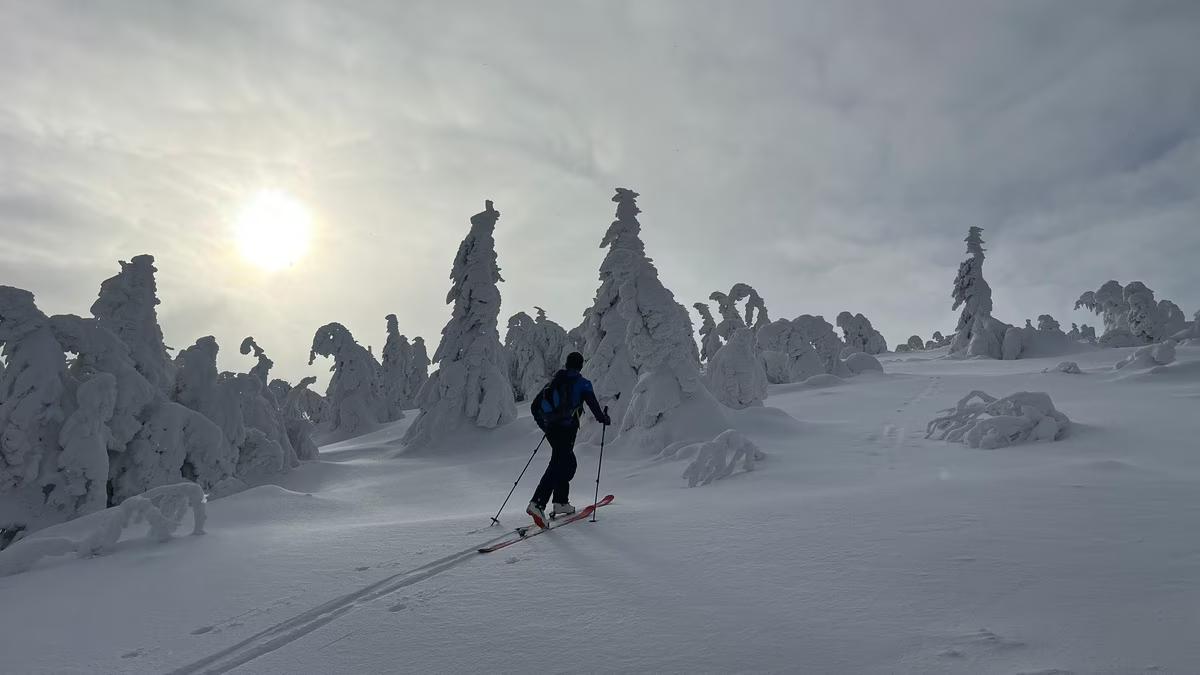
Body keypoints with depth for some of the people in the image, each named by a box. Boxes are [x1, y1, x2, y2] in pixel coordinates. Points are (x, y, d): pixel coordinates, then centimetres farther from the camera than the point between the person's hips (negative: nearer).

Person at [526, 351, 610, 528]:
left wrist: (544, 425, 28)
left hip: (551, 429, 7)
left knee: (569, 463, 20)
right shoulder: (583, 383, 0)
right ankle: (537, 504, -24)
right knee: (558, 465, -11)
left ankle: (561, 502, 21)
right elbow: (594, 407, -2)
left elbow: (535, 406, 16)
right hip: (566, 429, -7)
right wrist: (605, 419, 18)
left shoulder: (554, 381, 16)